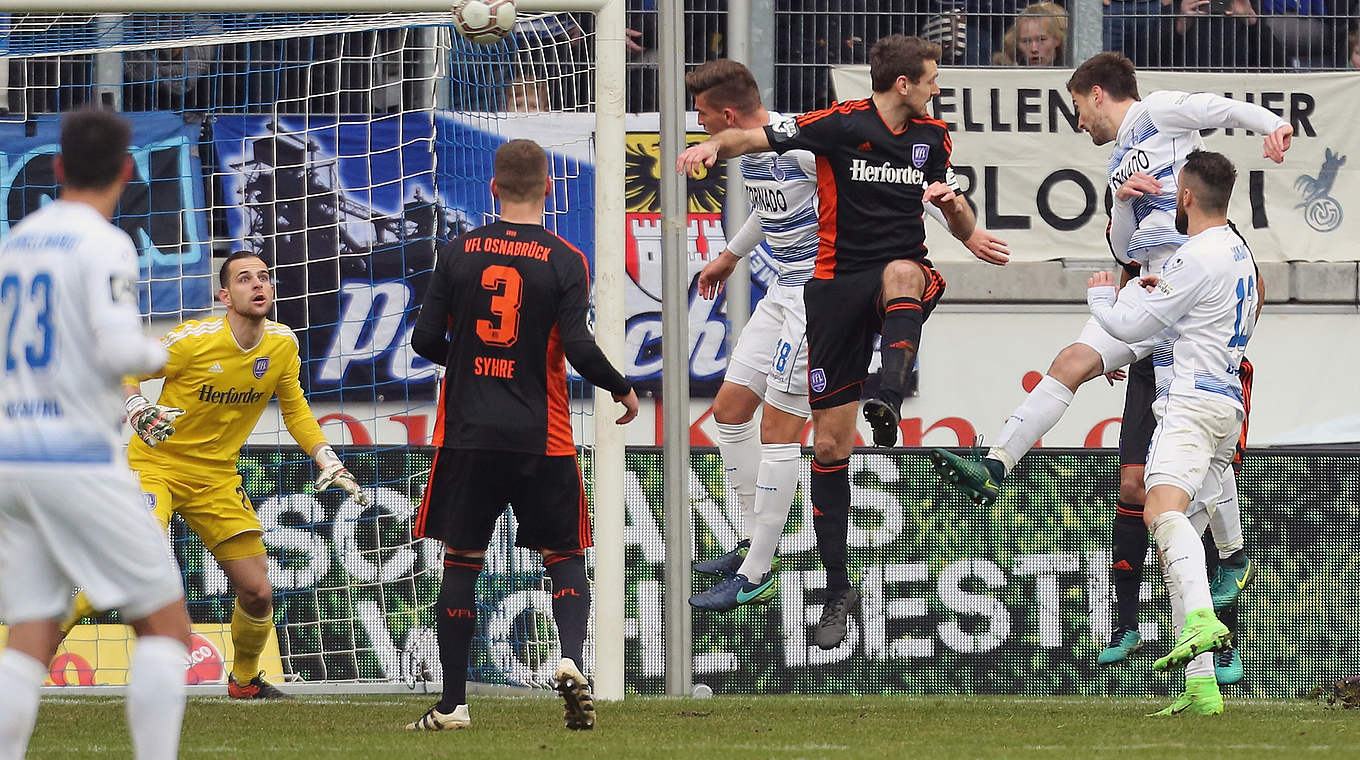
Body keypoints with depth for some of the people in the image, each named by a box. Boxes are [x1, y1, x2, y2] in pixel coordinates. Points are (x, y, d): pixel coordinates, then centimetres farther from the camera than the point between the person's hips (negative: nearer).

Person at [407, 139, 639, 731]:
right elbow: (579, 349, -12)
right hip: (541, 439, -1)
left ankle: (453, 704, 8)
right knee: (565, 559, 10)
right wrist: (622, 391, 6)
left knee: (460, 563, 8)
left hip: (466, 436, 1)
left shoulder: (458, 253, 2)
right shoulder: (564, 261, -5)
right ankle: (571, 662, -16)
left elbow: (426, 340, 2)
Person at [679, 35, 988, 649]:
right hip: (837, 282, -2)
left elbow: (964, 230, 14)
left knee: (901, 273, -39)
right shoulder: (841, 125, -4)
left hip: (906, 269, 2)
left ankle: (888, 403, -57)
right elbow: (753, 138, -5)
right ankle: (837, 591, 9)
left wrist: (953, 202, -10)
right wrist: (713, 144, -27)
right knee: (829, 444, -2)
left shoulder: (932, 137, 9)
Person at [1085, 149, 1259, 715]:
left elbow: (1129, 326, -4)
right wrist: (1163, 290, 41)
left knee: (1163, 510, -30)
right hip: (1226, 400, 10)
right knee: (1179, 539, 8)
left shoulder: (1199, 257, -11)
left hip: (1193, 399, -10)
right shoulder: (1239, 254, 20)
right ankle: (1201, 687, 3)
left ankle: (1201, 621, -53)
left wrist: (1100, 296, 15)